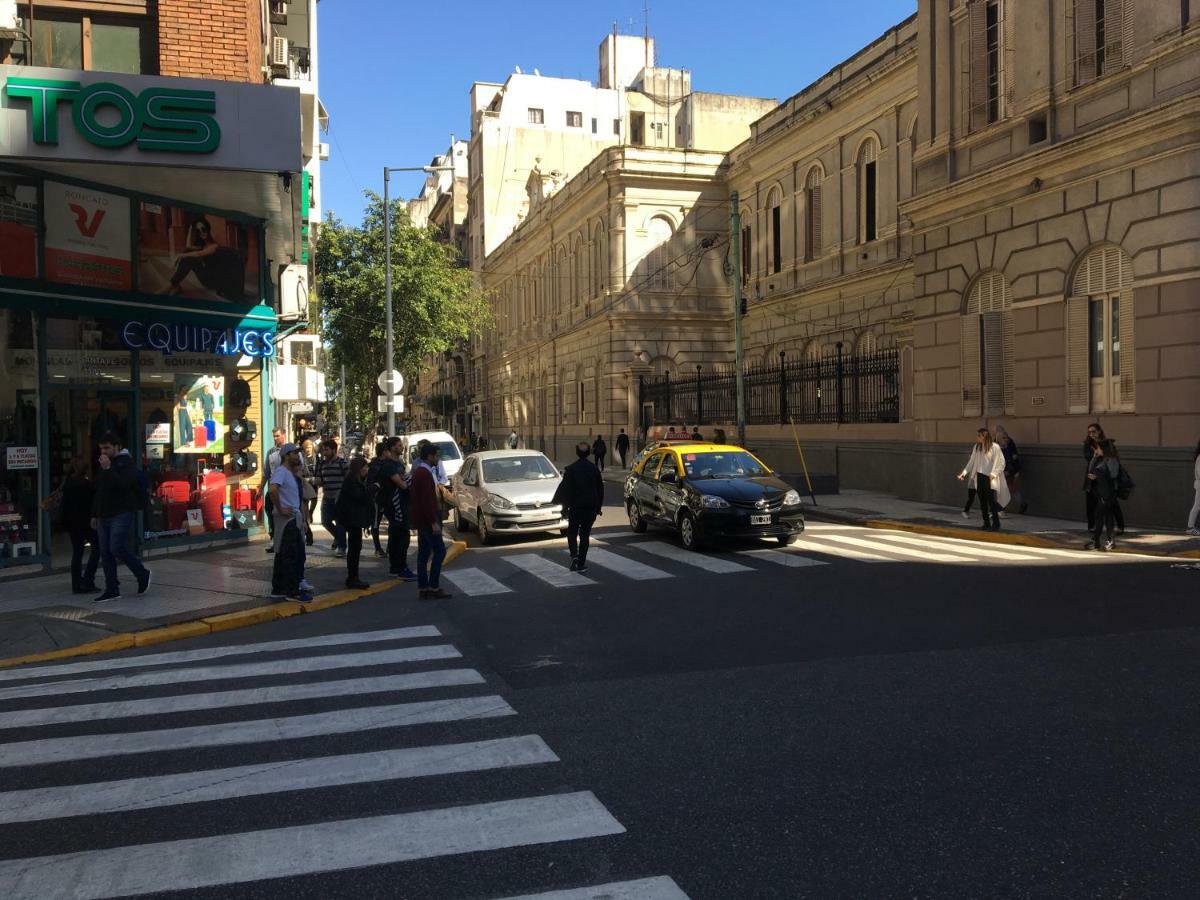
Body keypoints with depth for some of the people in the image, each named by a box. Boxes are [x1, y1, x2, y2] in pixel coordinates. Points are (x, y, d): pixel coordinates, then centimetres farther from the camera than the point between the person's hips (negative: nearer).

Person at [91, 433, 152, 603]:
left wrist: (108, 469, -23)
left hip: (122, 515, -8)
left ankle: (143, 574, 6)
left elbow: (122, 484, -24)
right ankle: (112, 590, 9)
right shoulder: (103, 465, 19)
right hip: (104, 517, 8)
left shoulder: (126, 464, -7)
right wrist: (95, 514, 23)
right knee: (105, 553, 5)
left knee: (117, 548, -16)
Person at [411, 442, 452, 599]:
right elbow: (427, 500, -23)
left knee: (424, 552, 10)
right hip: (427, 518, -10)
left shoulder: (419, 471, 13)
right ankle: (433, 587, -6)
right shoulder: (425, 473, -19)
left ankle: (423, 588, 13)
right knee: (439, 551, -7)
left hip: (422, 519, 10)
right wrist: (434, 522, -23)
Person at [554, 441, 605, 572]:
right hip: (591, 507, 3)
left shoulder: (570, 469, -8)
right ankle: (581, 563, 8)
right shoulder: (594, 469, 3)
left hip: (575, 507, -2)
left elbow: (566, 488, -8)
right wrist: (598, 507, 17)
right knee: (585, 534, 8)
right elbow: (600, 489, 9)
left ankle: (574, 555, -11)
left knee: (572, 532, 11)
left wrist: (565, 506, 1)